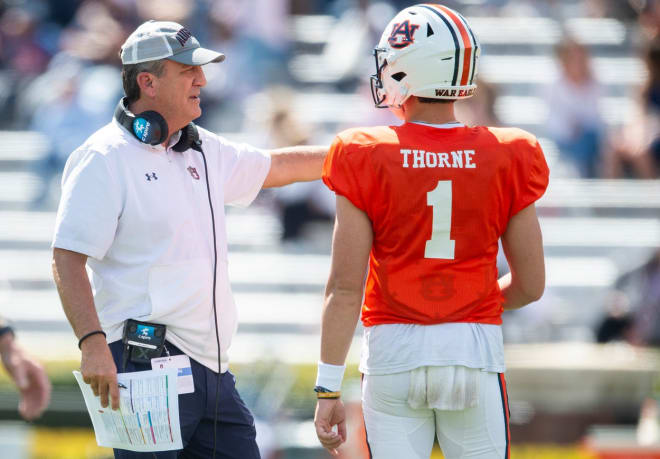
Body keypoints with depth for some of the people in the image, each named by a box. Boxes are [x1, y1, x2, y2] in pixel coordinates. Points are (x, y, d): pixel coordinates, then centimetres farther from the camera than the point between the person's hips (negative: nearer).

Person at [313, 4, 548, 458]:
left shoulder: (366, 159, -7)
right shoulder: (506, 160, -2)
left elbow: (345, 288, -8)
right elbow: (531, 285, 3)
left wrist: (329, 388, -3)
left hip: (395, 352, -1)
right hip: (476, 350, 1)